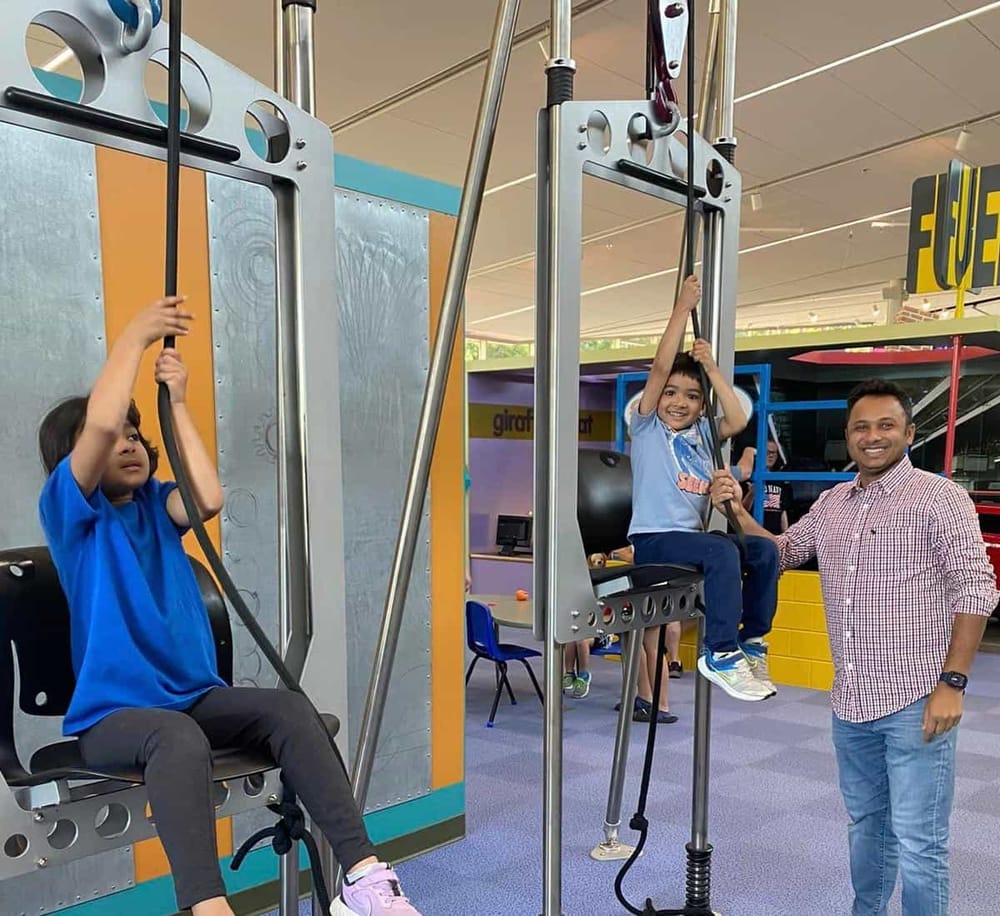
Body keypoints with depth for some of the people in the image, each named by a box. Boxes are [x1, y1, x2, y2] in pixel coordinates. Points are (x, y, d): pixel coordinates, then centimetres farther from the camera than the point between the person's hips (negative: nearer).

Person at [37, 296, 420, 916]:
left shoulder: (155, 505, 12)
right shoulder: (69, 510, -2)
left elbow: (208, 499, -13)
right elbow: (99, 422, -21)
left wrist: (177, 402, -8)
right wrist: (137, 334, -13)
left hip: (195, 697, 4)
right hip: (114, 715, -4)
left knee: (288, 706, -24)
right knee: (178, 735, -38)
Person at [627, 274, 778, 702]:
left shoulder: (701, 433, 15)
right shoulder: (646, 426, 0)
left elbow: (738, 421, -2)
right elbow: (660, 366, -10)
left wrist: (711, 368, -4)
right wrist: (683, 308, -11)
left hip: (692, 535, 6)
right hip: (653, 538, -6)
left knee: (763, 549, -14)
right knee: (722, 552, -31)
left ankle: (752, 639, 1)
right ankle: (720, 653, -22)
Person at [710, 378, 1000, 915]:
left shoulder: (939, 497, -8)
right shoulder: (832, 503, 10)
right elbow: (781, 553, 20)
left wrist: (952, 681, -17)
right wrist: (737, 511, 4)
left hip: (916, 704, -6)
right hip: (851, 703, 6)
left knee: (918, 842, 1)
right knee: (865, 824, 21)